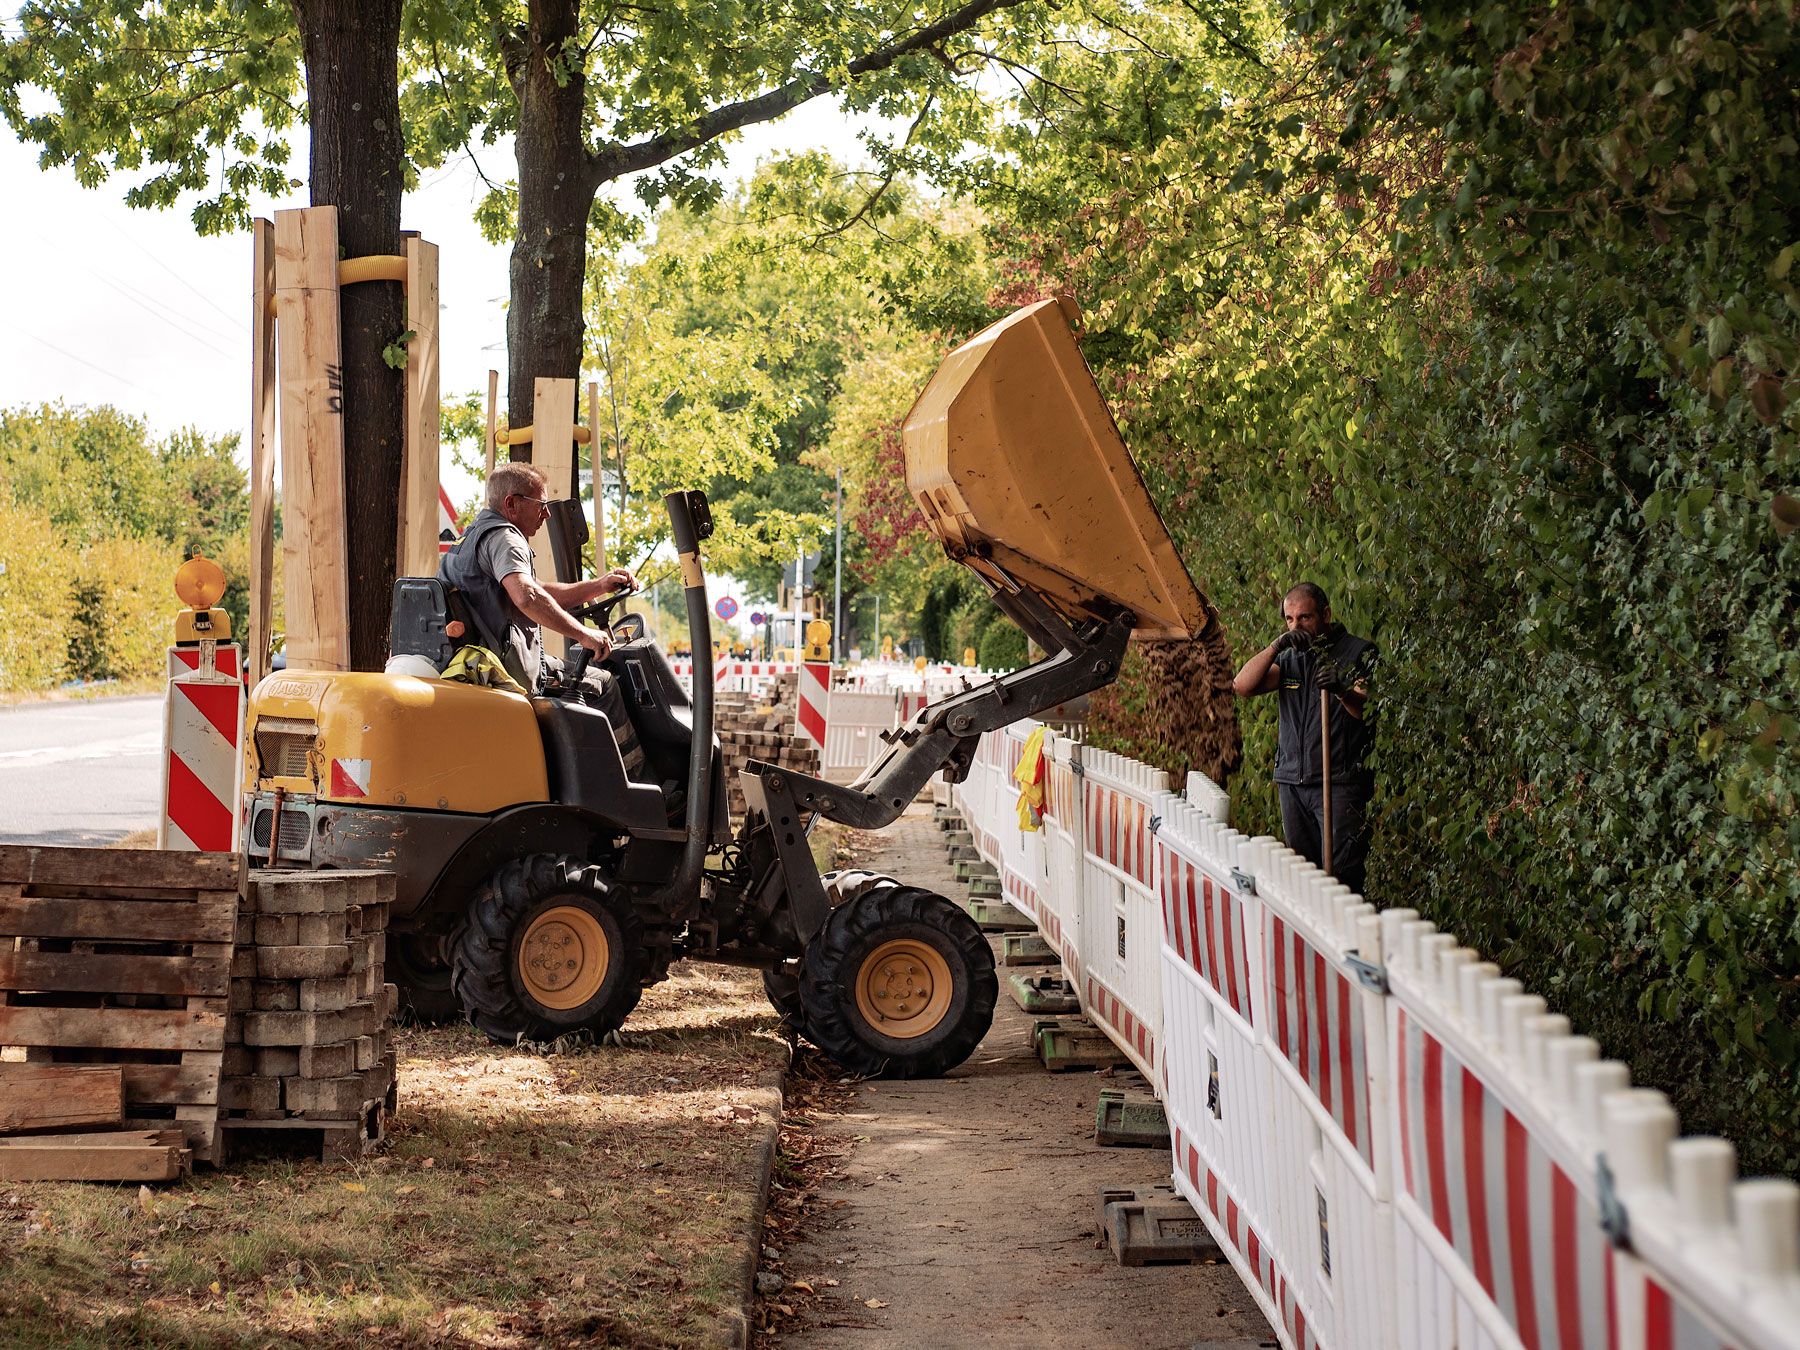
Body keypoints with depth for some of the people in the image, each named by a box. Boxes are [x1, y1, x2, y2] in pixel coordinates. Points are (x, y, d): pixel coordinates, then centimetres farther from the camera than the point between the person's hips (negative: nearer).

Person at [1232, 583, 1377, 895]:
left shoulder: (1359, 652, 1)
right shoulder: (1290, 658, 17)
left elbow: (1369, 710, -8)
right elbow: (1243, 686, 5)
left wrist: (1342, 692, -29)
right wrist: (1276, 646, -6)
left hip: (1340, 783, -5)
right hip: (1293, 783, 6)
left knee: (1340, 873, -12)